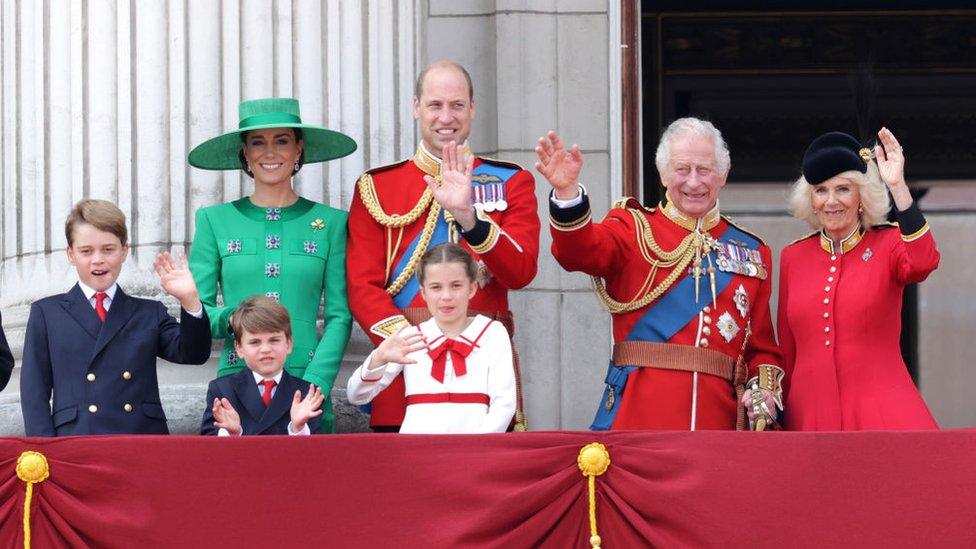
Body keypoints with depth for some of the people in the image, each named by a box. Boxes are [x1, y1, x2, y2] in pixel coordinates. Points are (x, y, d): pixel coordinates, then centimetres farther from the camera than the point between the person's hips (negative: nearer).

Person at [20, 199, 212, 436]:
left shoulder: (150, 313, 18)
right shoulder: (46, 314, 14)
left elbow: (193, 354, 5)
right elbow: (35, 392, 9)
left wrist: (189, 300, -11)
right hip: (75, 446, -1)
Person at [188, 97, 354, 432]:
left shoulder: (330, 222, 8)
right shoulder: (214, 220, 9)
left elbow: (340, 316, 4)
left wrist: (314, 384, -9)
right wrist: (230, 318, -15)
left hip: (307, 386, 0)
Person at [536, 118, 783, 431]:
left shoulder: (752, 252, 16)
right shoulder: (634, 228, 8)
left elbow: (761, 346, 16)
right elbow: (581, 250, -14)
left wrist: (764, 390, -5)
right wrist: (567, 191, -33)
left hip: (718, 419, 2)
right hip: (638, 416, -2)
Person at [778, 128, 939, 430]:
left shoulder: (889, 244, 4)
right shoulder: (793, 257, 12)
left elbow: (923, 262, -21)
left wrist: (898, 187, -23)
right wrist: (780, 415, 16)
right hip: (810, 416, 3)